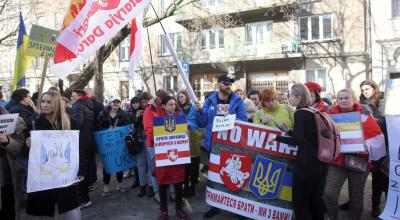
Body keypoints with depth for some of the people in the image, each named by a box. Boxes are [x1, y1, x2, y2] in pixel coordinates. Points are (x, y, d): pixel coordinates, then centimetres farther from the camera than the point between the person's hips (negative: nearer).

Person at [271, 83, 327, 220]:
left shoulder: (300, 113, -13)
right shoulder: (314, 112, 11)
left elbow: (298, 140, -24)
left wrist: (277, 138, -13)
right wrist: (288, 131, 20)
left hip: (306, 163, -8)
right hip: (320, 162, 8)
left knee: (300, 202, 3)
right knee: (315, 199, 19)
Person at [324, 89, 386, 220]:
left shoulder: (363, 115, -1)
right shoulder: (332, 115, 2)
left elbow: (378, 137, -1)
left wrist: (367, 147, -17)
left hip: (359, 161, 0)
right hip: (337, 161, 0)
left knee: (356, 196, 13)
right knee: (329, 193, -10)